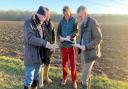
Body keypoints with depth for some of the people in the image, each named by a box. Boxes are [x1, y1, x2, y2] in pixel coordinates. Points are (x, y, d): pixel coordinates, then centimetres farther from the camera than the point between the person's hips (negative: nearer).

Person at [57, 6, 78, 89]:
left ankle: (74, 81, 19)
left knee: (73, 63, 4)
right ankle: (65, 78, 31)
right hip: (63, 45, 2)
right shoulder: (61, 21, 4)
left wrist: (70, 36, -29)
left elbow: (76, 32, -13)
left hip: (72, 45, -2)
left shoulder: (74, 20, -3)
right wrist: (60, 37, -13)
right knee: (64, 63, 11)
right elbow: (58, 32, 8)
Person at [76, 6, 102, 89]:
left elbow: (99, 39, -21)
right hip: (84, 51, 9)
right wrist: (80, 44, 4)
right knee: (86, 70, 18)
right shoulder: (83, 24, 7)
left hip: (91, 52, -9)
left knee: (85, 73, -3)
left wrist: (86, 47, -26)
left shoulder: (93, 23, -21)